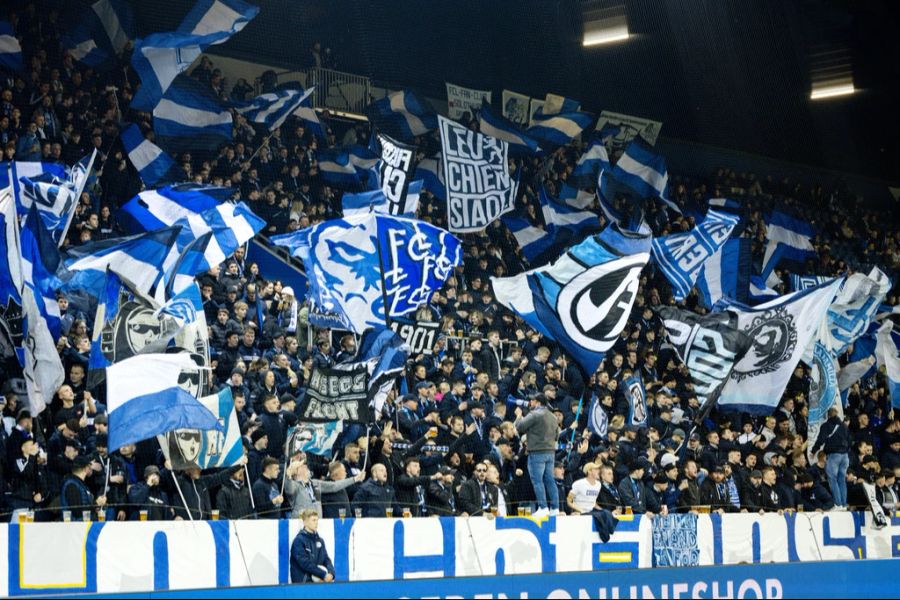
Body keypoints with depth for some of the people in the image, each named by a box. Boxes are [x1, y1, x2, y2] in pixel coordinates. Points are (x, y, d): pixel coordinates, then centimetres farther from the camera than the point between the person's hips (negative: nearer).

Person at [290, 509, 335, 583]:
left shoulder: (320, 541, 15)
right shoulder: (298, 541, -4)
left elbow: (326, 560, 11)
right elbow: (305, 563, -12)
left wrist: (331, 573, -10)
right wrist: (323, 574, -15)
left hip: (320, 582, 6)